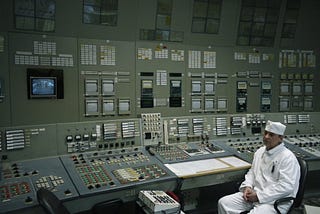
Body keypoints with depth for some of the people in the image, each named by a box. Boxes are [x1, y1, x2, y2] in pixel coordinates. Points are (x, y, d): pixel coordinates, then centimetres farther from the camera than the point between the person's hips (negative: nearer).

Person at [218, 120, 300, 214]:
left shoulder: (288, 157, -12)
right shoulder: (260, 152, 12)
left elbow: (286, 186, -19)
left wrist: (259, 196, -19)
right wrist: (247, 187, 0)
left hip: (275, 201, -7)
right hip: (254, 193, 7)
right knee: (223, 202, -8)